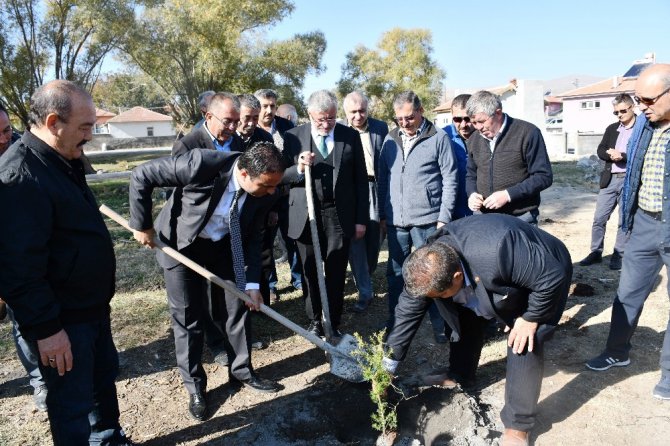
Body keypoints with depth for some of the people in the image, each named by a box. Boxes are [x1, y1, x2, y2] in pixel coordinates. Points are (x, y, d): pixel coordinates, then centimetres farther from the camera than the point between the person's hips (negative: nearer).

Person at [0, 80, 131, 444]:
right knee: (73, 404, 8)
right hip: (61, 320, -10)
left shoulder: (62, 161, 6)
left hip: (92, 305, 10)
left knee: (104, 377, 25)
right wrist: (46, 328, -22)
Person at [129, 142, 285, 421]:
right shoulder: (203, 163, -35)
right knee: (187, 316, 2)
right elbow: (141, 176, -25)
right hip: (181, 244, -4)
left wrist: (252, 283, -12)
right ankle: (194, 385, 20)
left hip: (225, 246, 4)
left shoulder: (264, 193, -20)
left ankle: (241, 370, 28)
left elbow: (253, 238, -7)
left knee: (236, 307, 8)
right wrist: (141, 225, -18)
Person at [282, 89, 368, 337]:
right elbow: (282, 176, 1)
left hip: (340, 215, 0)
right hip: (305, 215, 0)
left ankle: (334, 325, 24)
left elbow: (360, 179, 3)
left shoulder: (350, 136, 0)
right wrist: (299, 168, -20)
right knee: (310, 273, 12)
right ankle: (314, 321, 31)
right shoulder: (293, 137, -2)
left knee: (336, 273, 7)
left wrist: (361, 218, 1)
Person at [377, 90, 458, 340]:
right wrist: (382, 215, 10)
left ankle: (439, 325, 21)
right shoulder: (390, 140, 8)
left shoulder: (438, 138, -3)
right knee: (395, 273, 13)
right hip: (396, 221, 4)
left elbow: (450, 180, -4)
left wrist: (444, 217, -8)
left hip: (426, 219, -4)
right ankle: (394, 323, 28)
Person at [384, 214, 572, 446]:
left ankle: (518, 425, 1)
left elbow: (553, 277, -33)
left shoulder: (497, 254, -47)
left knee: (523, 343, -15)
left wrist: (530, 318, -23)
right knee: (467, 318, 7)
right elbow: (407, 312, -16)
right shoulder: (430, 265, -25)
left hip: (545, 276, -5)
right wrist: (387, 366, -12)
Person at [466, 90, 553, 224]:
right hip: (484, 218, 5)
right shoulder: (474, 139, 9)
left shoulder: (527, 133, -8)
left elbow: (544, 176, -9)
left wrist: (508, 194, -19)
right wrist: (472, 193, -2)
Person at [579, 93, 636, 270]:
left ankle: (618, 256, 15)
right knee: (599, 218, 4)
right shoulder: (611, 128, 13)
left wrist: (622, 155, -18)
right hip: (610, 179, 4)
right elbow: (601, 150, 9)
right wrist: (611, 155, -11)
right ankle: (596, 252, 16)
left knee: (624, 221, 5)